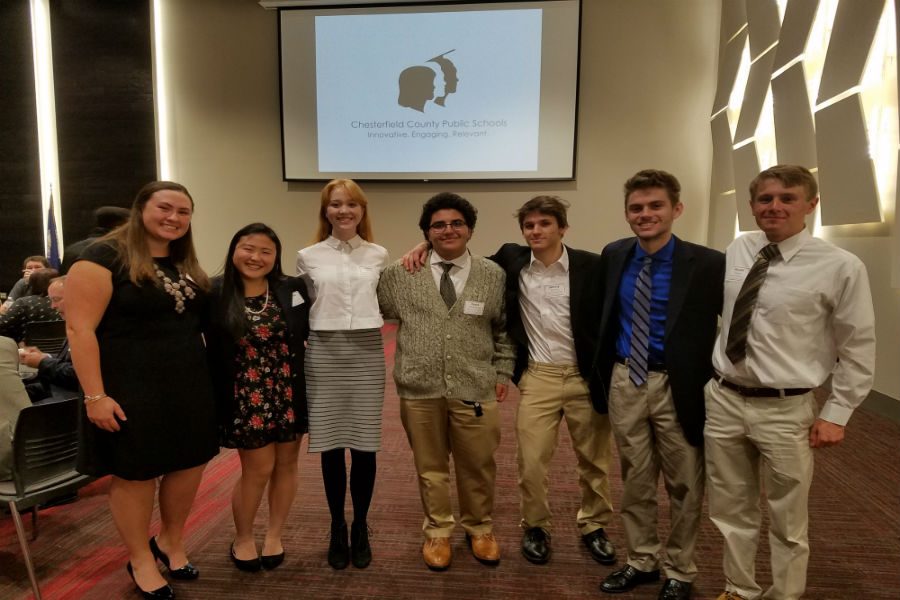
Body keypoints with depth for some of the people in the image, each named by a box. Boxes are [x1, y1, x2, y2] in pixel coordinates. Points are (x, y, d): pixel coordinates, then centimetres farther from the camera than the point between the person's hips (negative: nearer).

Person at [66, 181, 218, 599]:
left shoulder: (186, 264, 11)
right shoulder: (105, 256, -11)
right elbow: (80, 329, -15)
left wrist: (205, 373, 13)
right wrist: (95, 395, -19)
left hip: (189, 385, 7)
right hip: (130, 389, -6)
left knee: (190, 463, 14)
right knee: (135, 473, 9)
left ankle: (170, 541, 39)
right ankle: (140, 560, 31)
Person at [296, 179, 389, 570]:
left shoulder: (378, 255, 6)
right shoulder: (308, 257, 3)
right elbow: (304, 305, 14)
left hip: (367, 354, 0)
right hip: (323, 354, 0)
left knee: (364, 445, 4)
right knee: (331, 444, 6)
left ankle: (360, 529, 24)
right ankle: (337, 530, 25)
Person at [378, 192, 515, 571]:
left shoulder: (494, 275, 3)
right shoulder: (401, 274, 1)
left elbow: (504, 329, 9)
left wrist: (502, 372, 6)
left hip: (475, 389, 0)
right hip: (420, 389, 0)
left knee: (478, 466, 14)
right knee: (430, 466, 15)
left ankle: (479, 529, 39)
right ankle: (437, 532, 38)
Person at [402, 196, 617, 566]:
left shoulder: (590, 266, -6)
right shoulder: (512, 260, 0)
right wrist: (428, 245, -3)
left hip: (587, 376, 0)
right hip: (538, 377, 1)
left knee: (594, 460, 14)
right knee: (531, 462, 3)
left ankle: (593, 527, 37)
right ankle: (535, 528, 28)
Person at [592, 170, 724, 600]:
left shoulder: (708, 264, -12)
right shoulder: (612, 256, 3)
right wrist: (601, 375, 11)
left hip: (677, 387, -3)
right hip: (625, 383, 4)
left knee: (684, 486, 14)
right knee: (634, 482, 17)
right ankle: (641, 561, 37)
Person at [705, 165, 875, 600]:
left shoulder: (841, 267, -10)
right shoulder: (736, 251, 2)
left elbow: (858, 349, -3)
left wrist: (836, 413, -4)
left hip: (785, 411, -4)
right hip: (722, 401, 4)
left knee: (788, 524, 15)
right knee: (730, 512, 19)